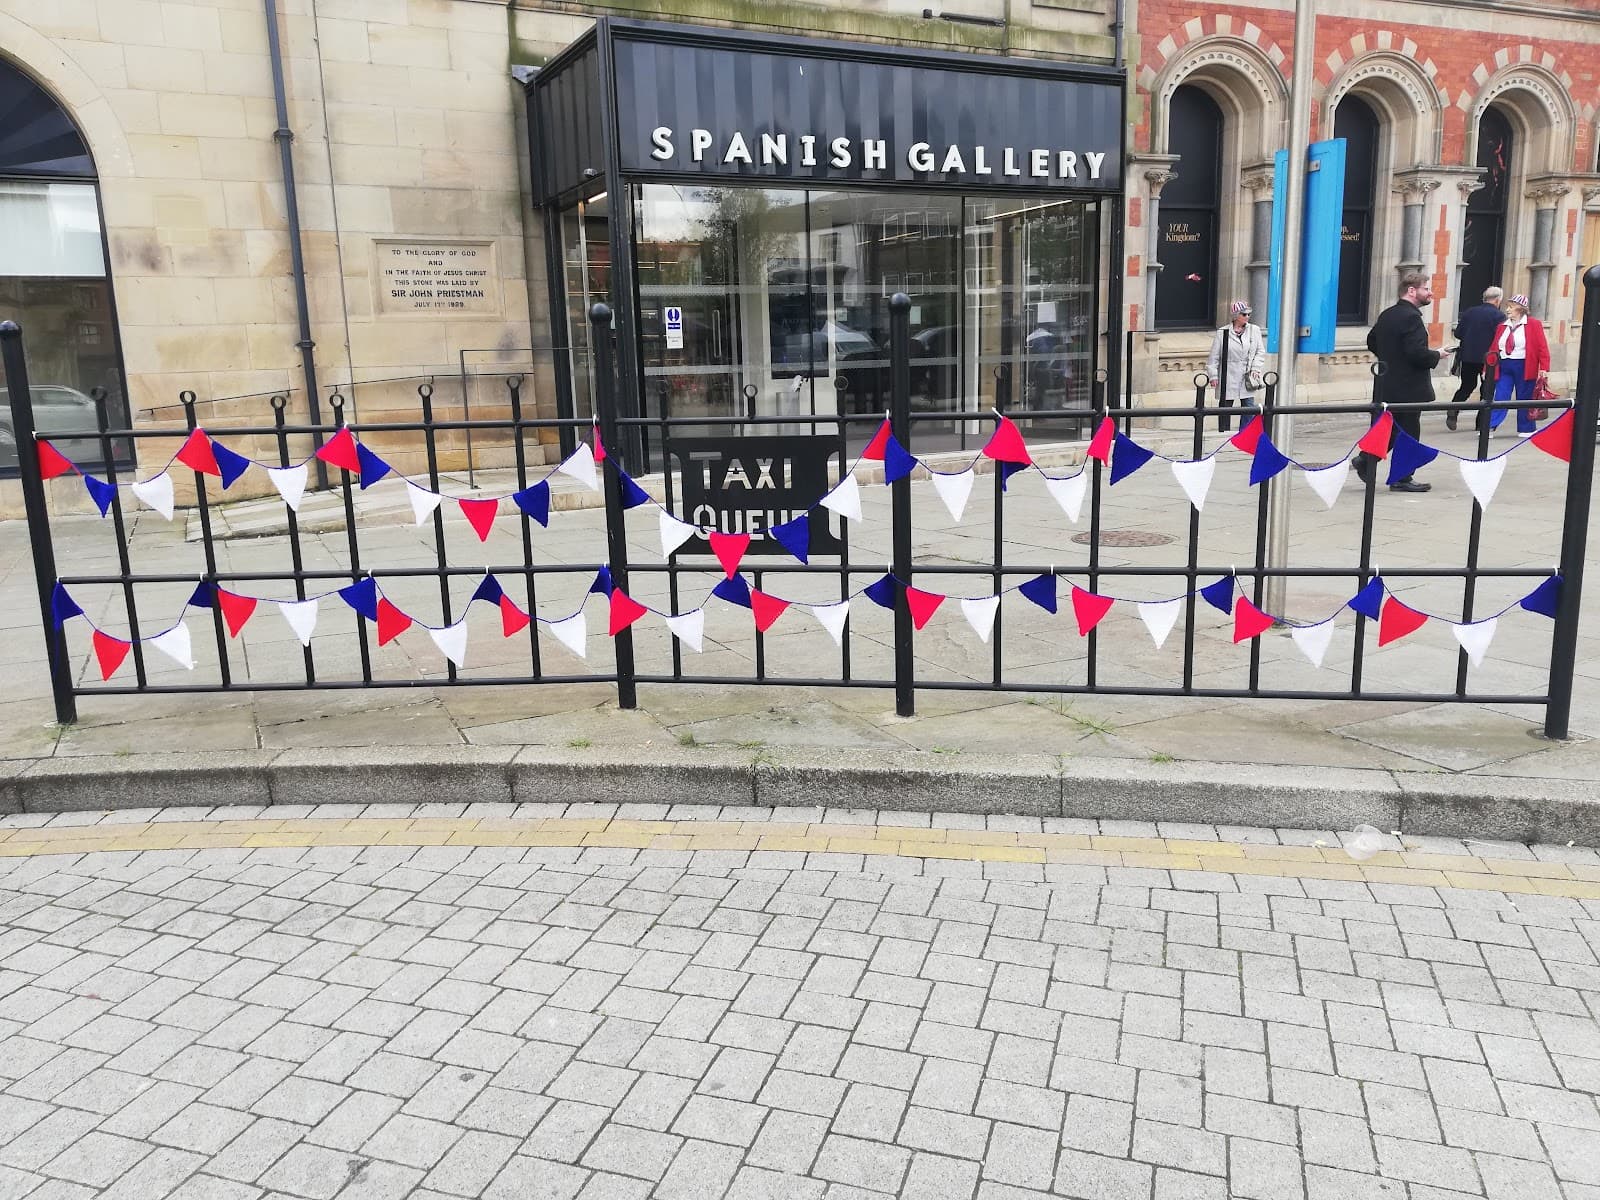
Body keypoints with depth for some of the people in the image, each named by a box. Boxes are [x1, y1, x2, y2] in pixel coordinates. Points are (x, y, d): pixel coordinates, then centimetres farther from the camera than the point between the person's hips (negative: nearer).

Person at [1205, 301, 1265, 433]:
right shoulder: (1223, 333, -1)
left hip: (1247, 378, 2)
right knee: (1225, 409, 7)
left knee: (1249, 408, -2)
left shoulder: (1254, 330, 6)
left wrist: (1255, 368, -4)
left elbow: (1261, 352, 10)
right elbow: (1214, 357, 2)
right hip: (1228, 379, -2)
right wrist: (1213, 376, -3)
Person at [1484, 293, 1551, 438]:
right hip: (1504, 367, 3)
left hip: (1524, 367, -3)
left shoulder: (1533, 324, -2)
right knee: (1500, 399, -4)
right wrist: (1487, 369, 8)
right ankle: (1489, 427, -9)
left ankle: (1526, 429, 15)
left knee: (1524, 399, 5)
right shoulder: (1502, 326, 11)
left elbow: (1542, 347, -6)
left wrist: (1544, 368, -13)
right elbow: (1493, 348, 12)